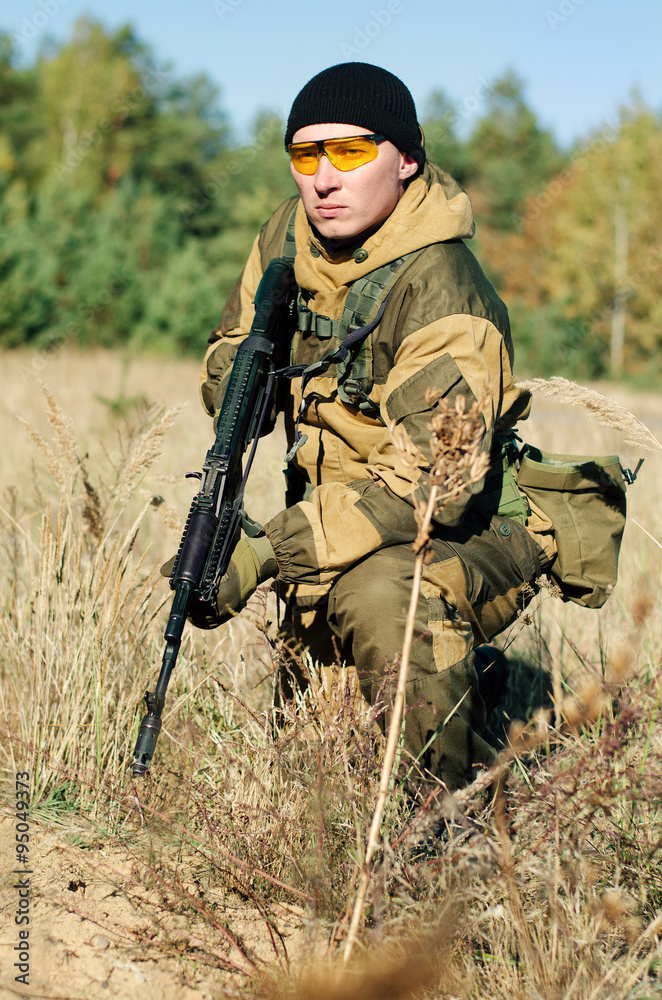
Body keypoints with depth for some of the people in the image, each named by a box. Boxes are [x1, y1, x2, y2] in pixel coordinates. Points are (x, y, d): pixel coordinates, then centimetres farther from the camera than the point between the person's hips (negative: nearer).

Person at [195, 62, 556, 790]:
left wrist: (269, 553, -35)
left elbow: (433, 480, -32)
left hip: (471, 537, -9)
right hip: (340, 513, 9)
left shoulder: (441, 294, -25)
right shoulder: (289, 236, -1)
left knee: (382, 593, -37)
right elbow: (231, 350, 14)